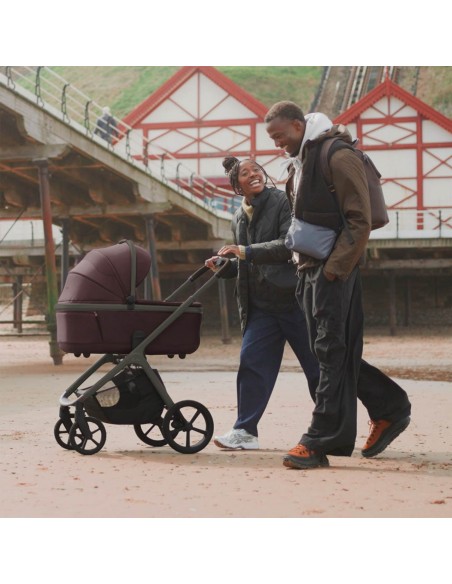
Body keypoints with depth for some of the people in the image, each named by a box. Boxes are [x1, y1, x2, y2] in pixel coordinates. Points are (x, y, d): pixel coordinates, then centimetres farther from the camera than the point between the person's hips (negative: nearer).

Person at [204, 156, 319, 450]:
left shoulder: (284, 202, -6)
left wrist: (247, 252, -23)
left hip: (293, 299, -6)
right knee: (252, 362, -4)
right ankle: (245, 431, -1)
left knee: (316, 365, 3)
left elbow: (291, 244, -19)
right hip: (261, 305, 6)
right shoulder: (240, 218, 14)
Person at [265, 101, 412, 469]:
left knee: (332, 353, -9)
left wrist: (335, 267, -18)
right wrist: (302, 262, 14)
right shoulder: (298, 162, 18)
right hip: (310, 270, 10)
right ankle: (389, 408, 22)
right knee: (330, 352, 11)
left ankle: (321, 441, -9)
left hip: (335, 271, -10)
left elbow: (360, 220, -16)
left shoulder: (339, 157, -12)